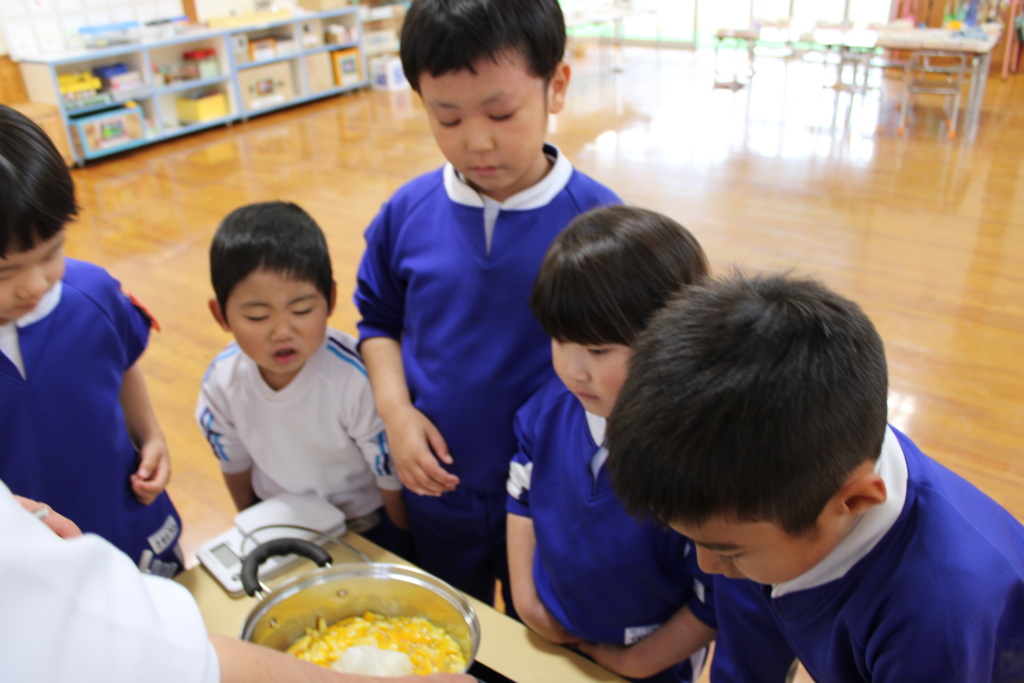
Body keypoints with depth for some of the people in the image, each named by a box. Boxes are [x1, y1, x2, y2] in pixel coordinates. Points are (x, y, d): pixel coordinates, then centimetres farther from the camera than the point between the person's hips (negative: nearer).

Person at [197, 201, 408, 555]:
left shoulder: (359, 381, -34)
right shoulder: (221, 384, -20)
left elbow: (394, 484, -20)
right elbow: (237, 472, -1)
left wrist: (407, 561, -7)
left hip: (367, 529, -3)